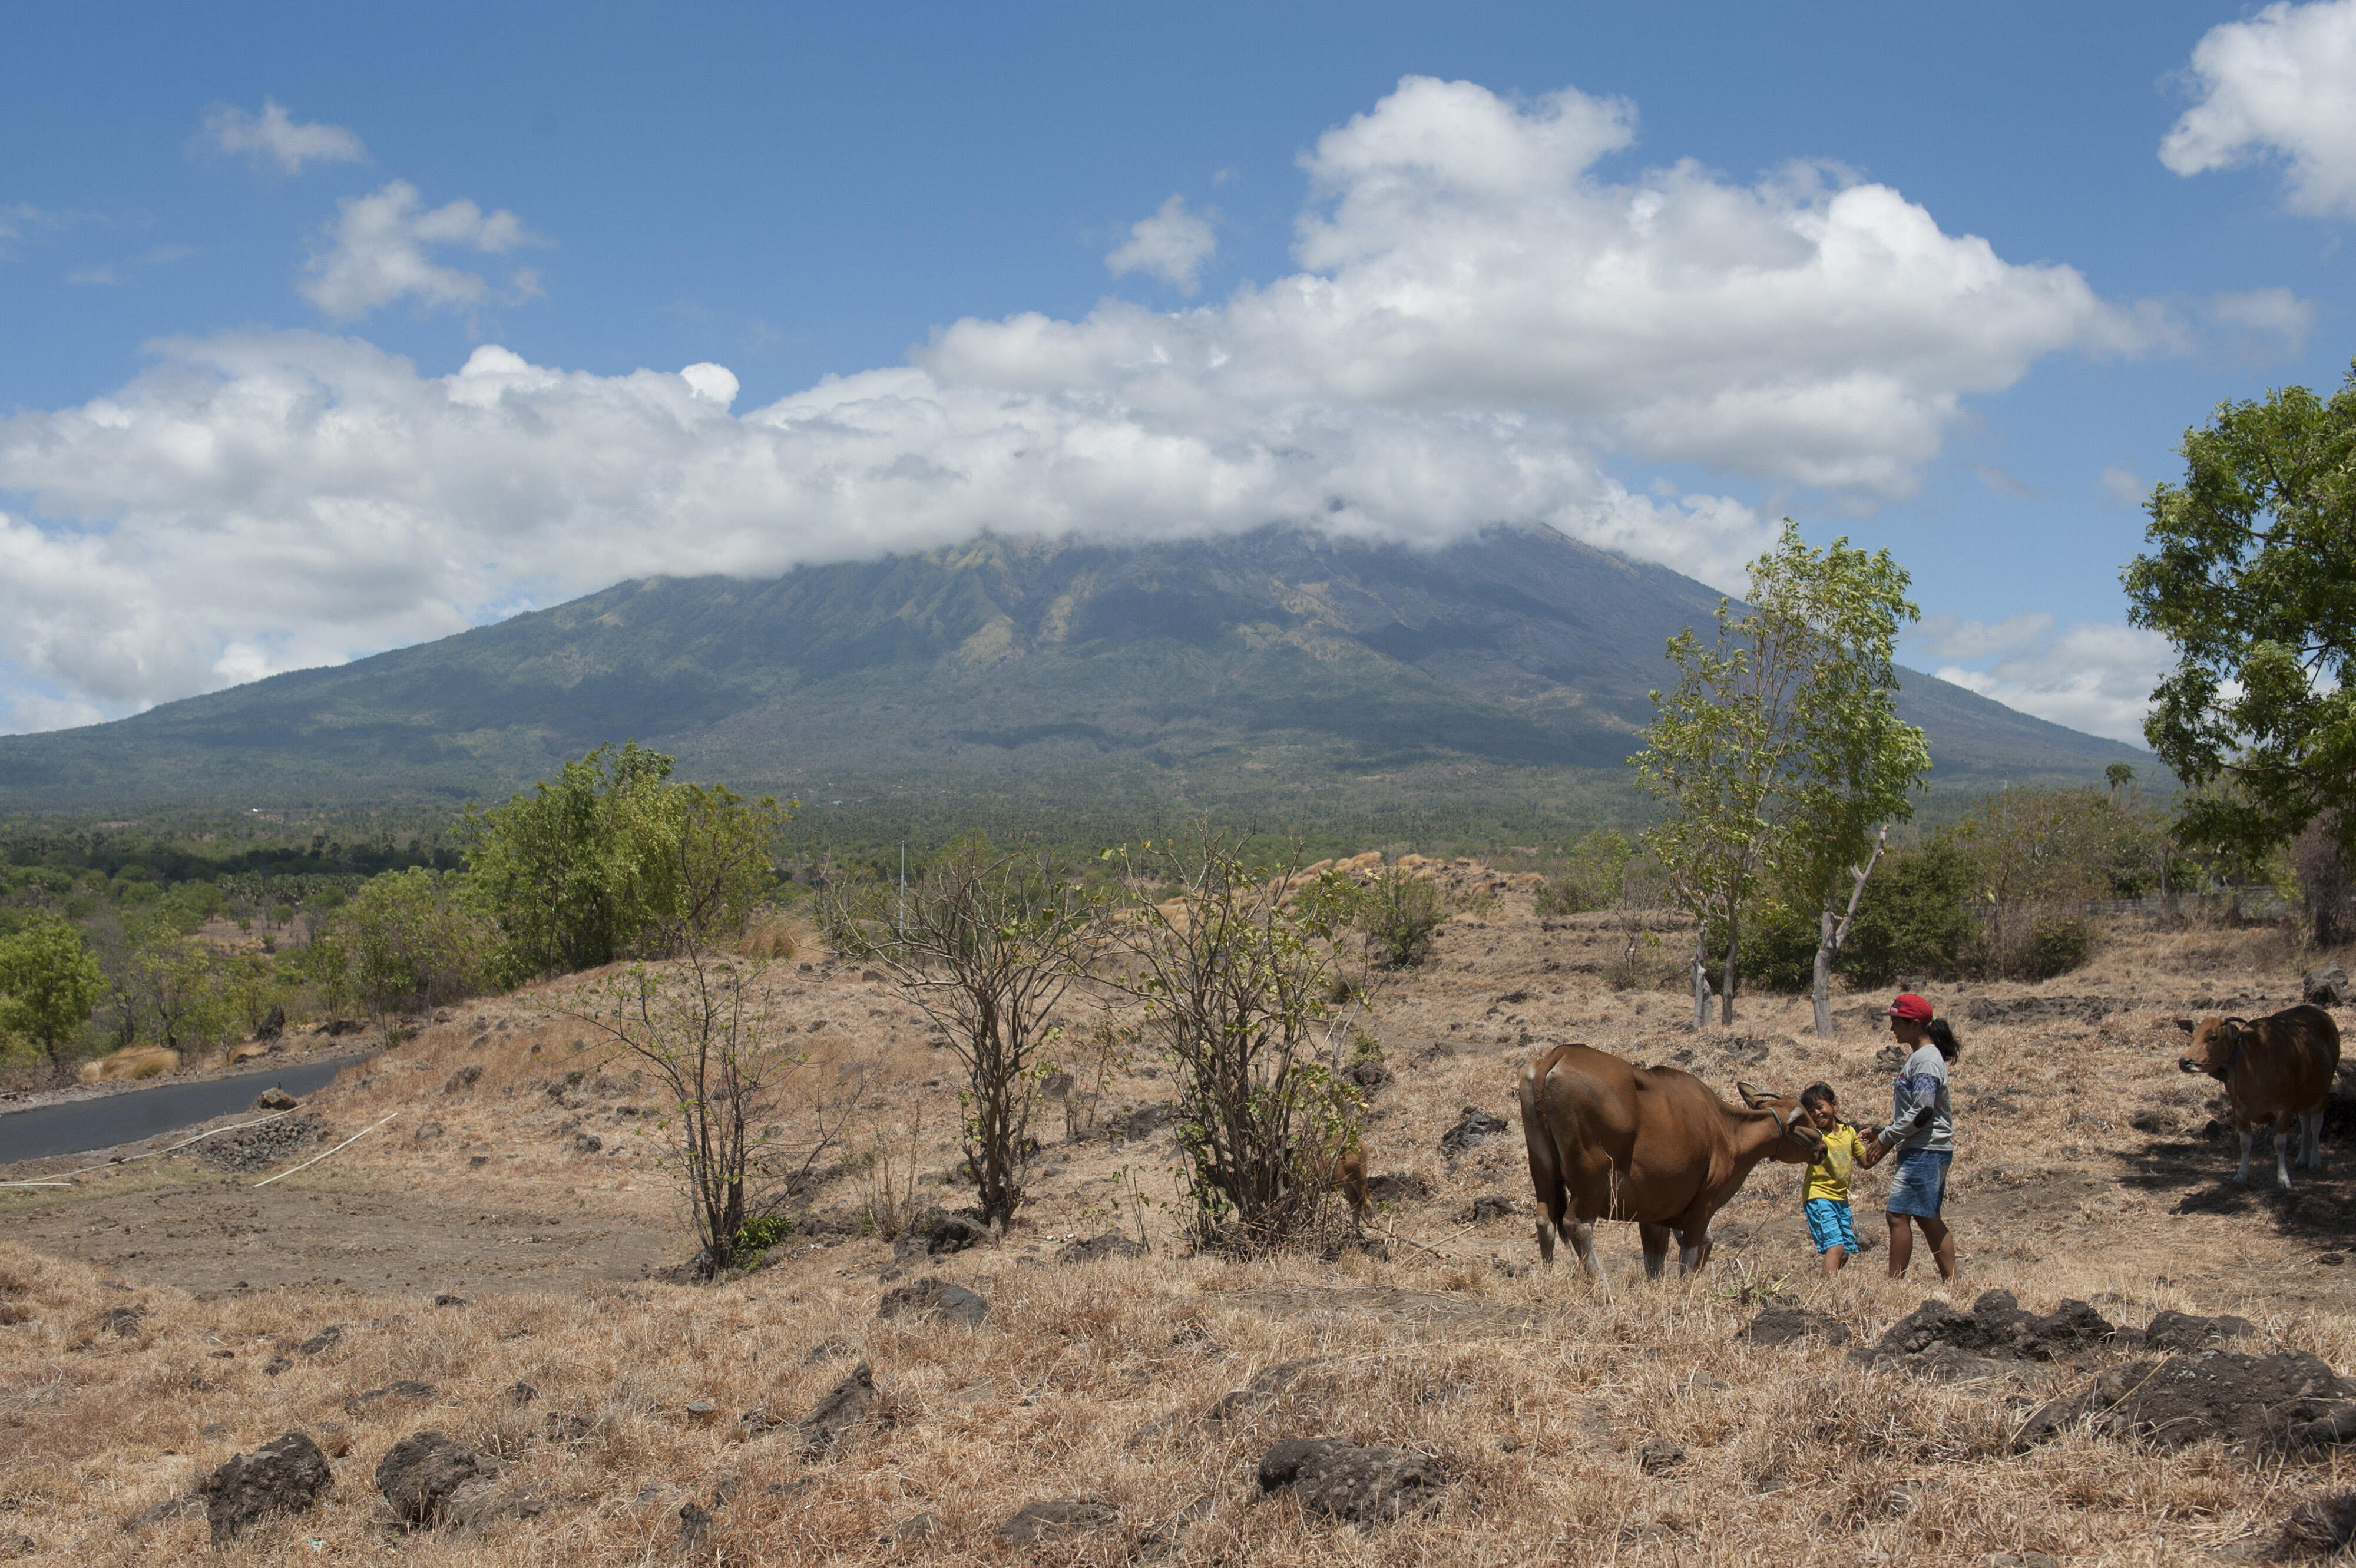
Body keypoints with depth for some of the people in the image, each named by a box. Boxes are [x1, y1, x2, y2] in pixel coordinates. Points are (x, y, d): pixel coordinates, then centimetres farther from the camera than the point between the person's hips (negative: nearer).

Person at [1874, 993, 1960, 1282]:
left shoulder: (1927, 1059, -15)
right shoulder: (1919, 1056, 16)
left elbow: (1922, 1112, -21)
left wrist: (1886, 1138, -14)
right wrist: (1884, 1132, 14)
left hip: (1926, 1151, -11)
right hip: (1924, 1151, 11)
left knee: (1898, 1214, -10)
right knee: (1928, 1219, 12)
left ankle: (1894, 1283, -9)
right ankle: (1951, 1281, 15)